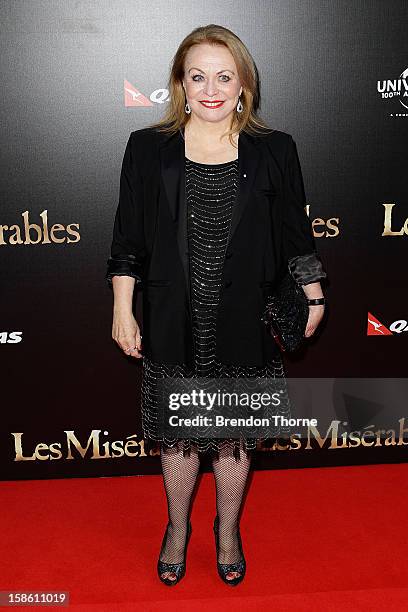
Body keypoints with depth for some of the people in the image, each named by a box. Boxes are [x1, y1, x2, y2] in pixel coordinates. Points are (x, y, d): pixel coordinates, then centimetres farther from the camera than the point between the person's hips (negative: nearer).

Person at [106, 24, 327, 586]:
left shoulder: (274, 151, -2)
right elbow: (128, 241, 1)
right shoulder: (147, 149, -2)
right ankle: (177, 529, 42)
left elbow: (295, 233, 6)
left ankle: (228, 530, 41)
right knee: (177, 433, 15)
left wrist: (314, 296, 7)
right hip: (173, 325, 0)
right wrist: (123, 311, -1)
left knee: (235, 435, 15)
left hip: (244, 325, 0)